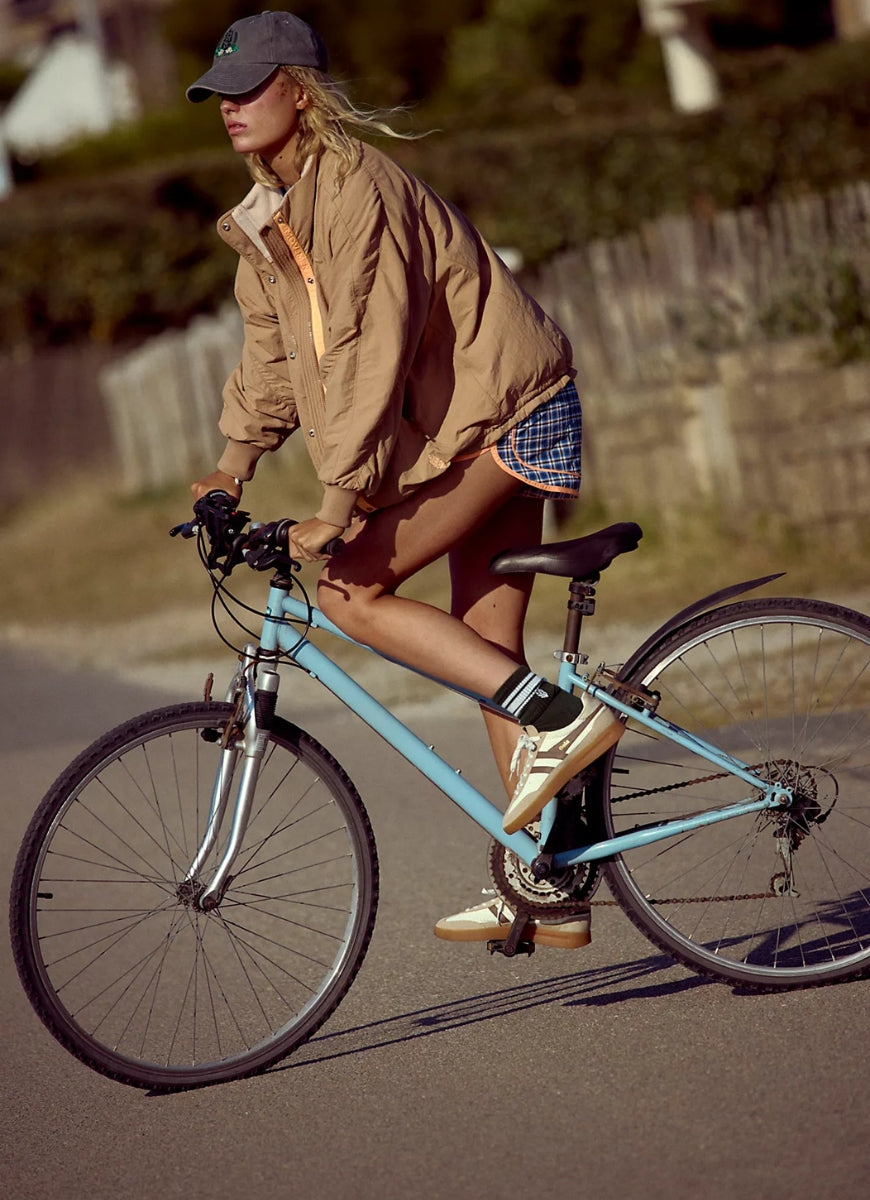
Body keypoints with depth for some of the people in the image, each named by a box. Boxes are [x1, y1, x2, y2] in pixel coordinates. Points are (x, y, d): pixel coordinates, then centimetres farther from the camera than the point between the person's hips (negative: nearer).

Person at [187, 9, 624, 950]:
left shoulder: (355, 187, -21)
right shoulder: (269, 211, 9)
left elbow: (370, 349, -27)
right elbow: (273, 343, 17)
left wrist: (340, 504, -30)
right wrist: (236, 462, 6)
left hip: (501, 412, -9)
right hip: (473, 423, 10)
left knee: (350, 589, -14)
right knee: (486, 650, 8)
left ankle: (557, 719, -12)